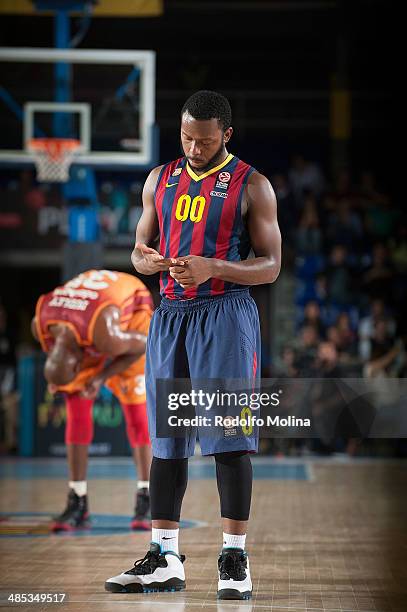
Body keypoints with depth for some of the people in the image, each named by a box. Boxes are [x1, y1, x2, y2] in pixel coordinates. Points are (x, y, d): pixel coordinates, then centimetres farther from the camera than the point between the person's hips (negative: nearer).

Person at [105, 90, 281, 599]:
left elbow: (270, 266, -4)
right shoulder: (160, 179, 12)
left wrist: (213, 268, -19)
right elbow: (139, 248, 17)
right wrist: (149, 261, -8)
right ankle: (163, 560, 11)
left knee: (228, 440, -6)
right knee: (165, 439, 6)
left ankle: (234, 559, 0)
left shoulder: (251, 186, -1)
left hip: (225, 315, -5)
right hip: (170, 314, 5)